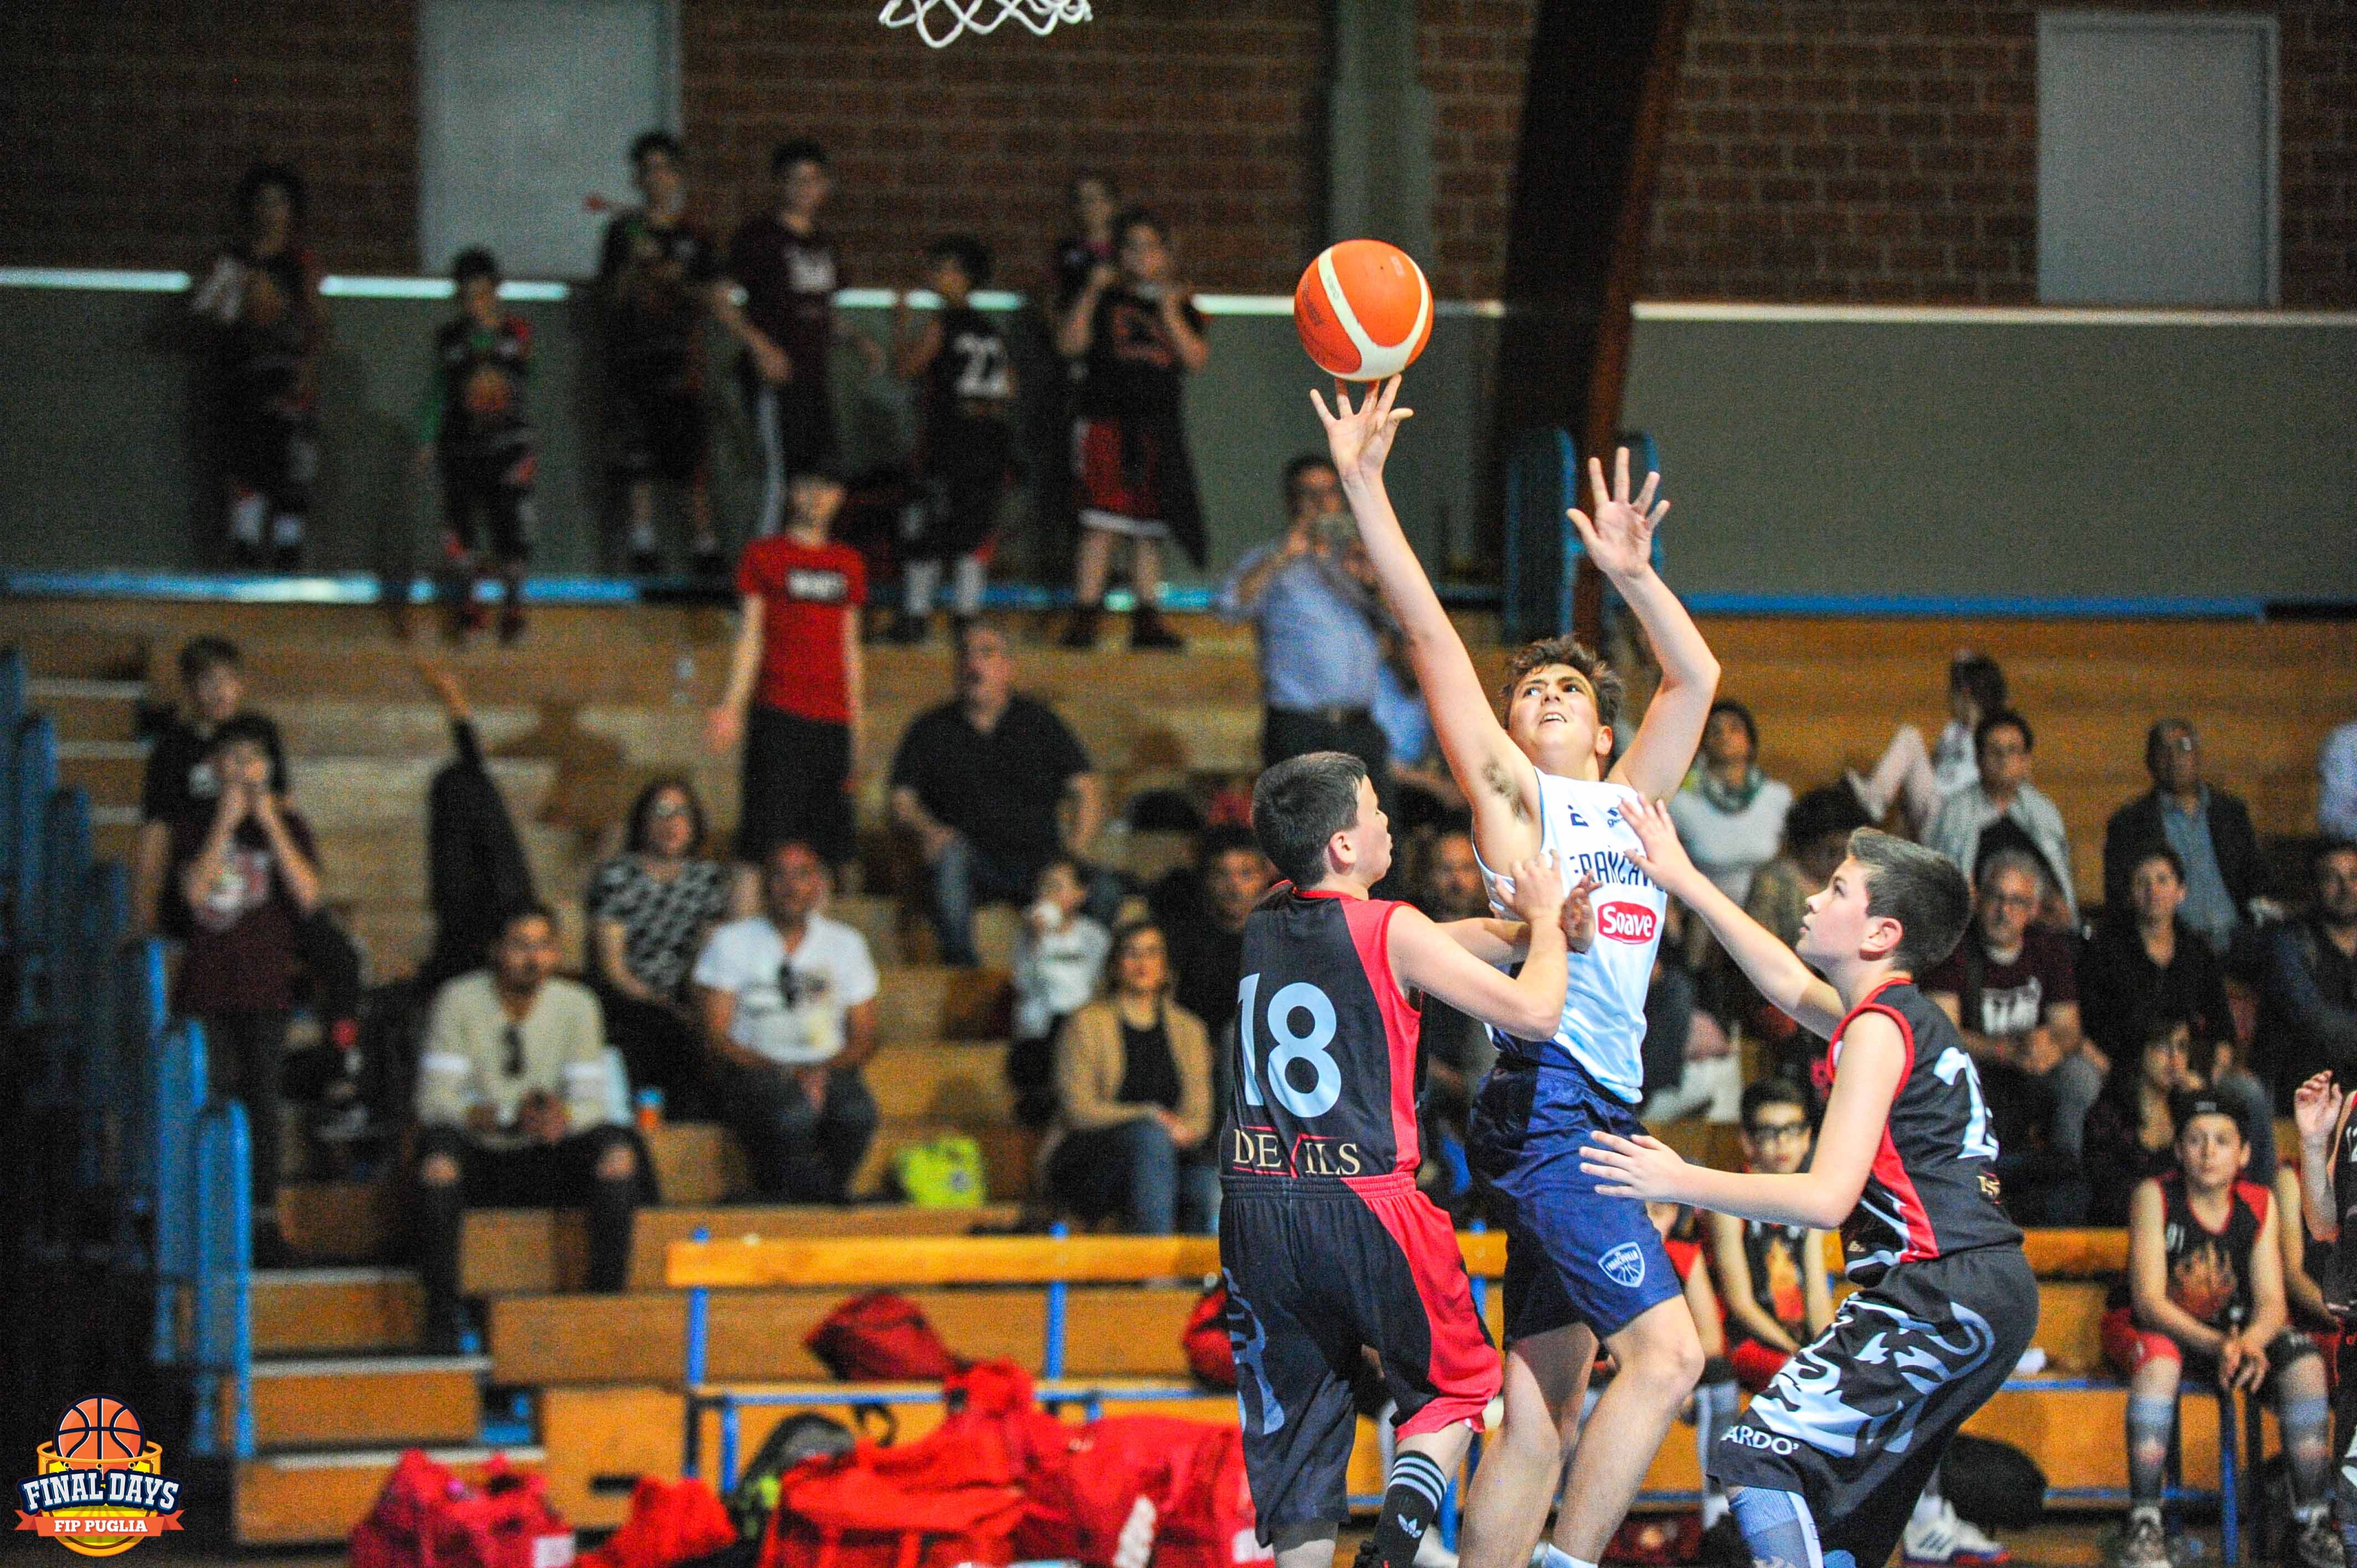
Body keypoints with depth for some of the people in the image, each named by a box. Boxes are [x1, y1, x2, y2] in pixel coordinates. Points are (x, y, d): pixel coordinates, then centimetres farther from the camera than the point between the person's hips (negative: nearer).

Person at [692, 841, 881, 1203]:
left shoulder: (845, 943, 13)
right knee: (792, 1115, -37)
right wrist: (782, 1074, -16)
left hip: (828, 1073, 2)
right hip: (752, 1072, -2)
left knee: (856, 1113, -33)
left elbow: (863, 1038, 10)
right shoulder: (730, 942, 5)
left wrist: (824, 1073, -12)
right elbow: (717, 1037, -2)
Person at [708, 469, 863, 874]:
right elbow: (750, 639, 3)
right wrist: (733, 707, -6)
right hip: (778, 713, -4)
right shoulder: (763, 556, 5)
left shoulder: (849, 563, 16)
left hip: (834, 718, 4)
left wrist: (858, 718, 15)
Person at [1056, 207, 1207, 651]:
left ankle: (1147, 620, 11)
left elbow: (1197, 360, 2)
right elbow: (1070, 343, -6)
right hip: (1107, 420, -4)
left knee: (1150, 530, 6)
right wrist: (1090, 294, -14)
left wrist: (1170, 313, -8)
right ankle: (1084, 619, -11)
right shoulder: (1105, 298, 6)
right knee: (1102, 524, -11)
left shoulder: (1180, 306, 14)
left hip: (1158, 425, 4)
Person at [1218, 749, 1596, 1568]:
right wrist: (1546, 923, 10)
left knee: (1294, 1424, 11)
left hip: (1257, 1209, 5)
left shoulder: (1261, 922, 10)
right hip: (1364, 1205, -5)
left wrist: (1534, 931, 13)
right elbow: (1534, 1012, -5)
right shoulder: (1391, 931, -9)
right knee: (1456, 1386, 14)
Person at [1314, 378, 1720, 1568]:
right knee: (1667, 1349, -20)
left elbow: (1696, 678, 23)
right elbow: (1430, 637, 1)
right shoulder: (1511, 793, 6)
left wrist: (1631, 573, 8)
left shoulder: (1629, 802, 23)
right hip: (1545, 1100, -8)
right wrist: (1363, 488, -3)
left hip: (1601, 1115, 8)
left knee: (1537, 1423, 5)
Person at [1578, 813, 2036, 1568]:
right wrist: (1683, 880, 36)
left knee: (1756, 1461, -16)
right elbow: (1790, 985, 35)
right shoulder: (1912, 1017, 18)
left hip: (1941, 1298, -10)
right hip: (1993, 1296, 10)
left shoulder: (1879, 1028, -10)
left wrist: (1680, 1182, -11)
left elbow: (1828, 1197, -18)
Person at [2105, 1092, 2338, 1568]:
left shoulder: (2260, 1204, -3)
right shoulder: (2154, 1196, -14)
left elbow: (2272, 1303, -9)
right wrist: (2217, 1345, -39)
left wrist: (2249, 1343, -35)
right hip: (2152, 1328, -4)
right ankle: (2143, 1525, -36)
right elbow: (2148, 1299, -22)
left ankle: (2312, 1523, -19)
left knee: (2305, 1361, -24)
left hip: (2231, 1329, 4)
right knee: (2159, 1359, -39)